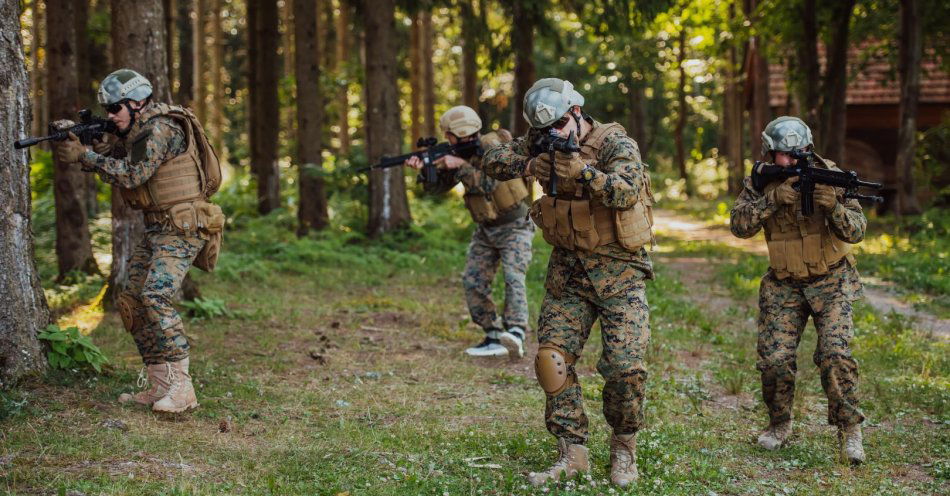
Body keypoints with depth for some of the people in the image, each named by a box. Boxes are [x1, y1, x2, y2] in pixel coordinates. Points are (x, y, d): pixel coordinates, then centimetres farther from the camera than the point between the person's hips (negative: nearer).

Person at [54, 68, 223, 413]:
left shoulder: (160, 128, -15)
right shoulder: (133, 133, 15)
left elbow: (131, 175, -21)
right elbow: (111, 164, 12)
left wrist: (84, 155, -17)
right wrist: (77, 142, -6)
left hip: (182, 229, -10)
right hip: (157, 230, 10)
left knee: (156, 297, -23)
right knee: (132, 303, 6)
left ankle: (182, 388, -22)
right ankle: (158, 387, 11)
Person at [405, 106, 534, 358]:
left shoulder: (493, 146, -19)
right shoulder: (462, 153, 2)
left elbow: (488, 184, -31)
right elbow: (438, 186, 0)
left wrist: (460, 165, -29)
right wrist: (423, 168, -17)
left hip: (514, 226, -8)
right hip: (486, 230, 8)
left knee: (513, 277, -23)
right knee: (473, 282, 0)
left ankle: (516, 335, -33)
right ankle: (494, 337, 5)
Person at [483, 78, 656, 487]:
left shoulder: (614, 142, -11)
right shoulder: (543, 141, 5)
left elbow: (627, 190, -27)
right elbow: (494, 161, -1)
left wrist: (584, 172, -39)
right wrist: (529, 164, -18)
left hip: (618, 272, -5)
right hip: (567, 271, 5)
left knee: (626, 367, -12)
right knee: (552, 359, -5)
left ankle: (624, 448, 10)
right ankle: (572, 453, 4)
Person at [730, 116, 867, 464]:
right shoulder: (760, 182, -6)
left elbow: (857, 231, -16)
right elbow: (739, 226, -20)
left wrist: (834, 206, -36)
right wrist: (773, 198, -32)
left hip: (831, 282, -2)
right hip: (784, 285, 2)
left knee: (835, 354, -17)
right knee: (774, 360, -5)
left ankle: (849, 430, -3)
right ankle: (780, 425, 18)